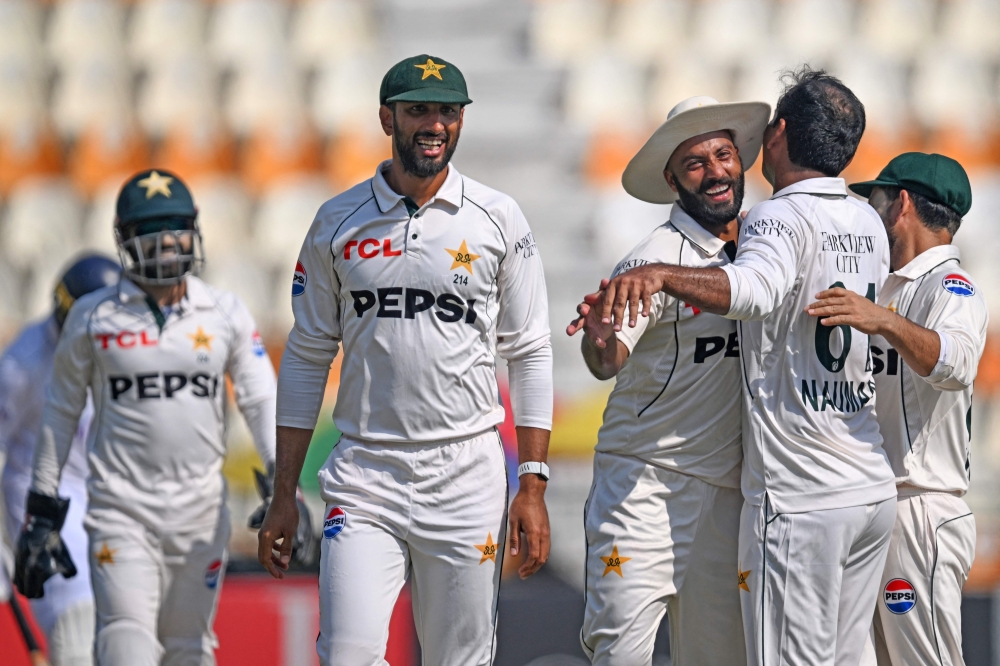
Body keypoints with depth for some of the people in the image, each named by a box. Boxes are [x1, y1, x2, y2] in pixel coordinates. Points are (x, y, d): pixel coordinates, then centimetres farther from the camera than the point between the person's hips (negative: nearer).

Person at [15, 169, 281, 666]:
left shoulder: (226, 315, 6)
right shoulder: (94, 317, 2)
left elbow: (262, 401, 5)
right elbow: (61, 413, 10)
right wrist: (42, 508, 9)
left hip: (200, 510, 2)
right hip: (120, 508, -2)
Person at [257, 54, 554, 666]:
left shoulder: (498, 219, 4)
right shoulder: (338, 223, 6)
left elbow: (530, 355, 5)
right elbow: (307, 357, 9)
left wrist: (533, 487, -3)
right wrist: (284, 495, 5)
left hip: (467, 477, 0)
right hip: (364, 480, 0)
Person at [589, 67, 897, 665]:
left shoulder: (780, 219, -14)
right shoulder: (869, 225, 11)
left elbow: (754, 289, -37)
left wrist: (659, 275, -52)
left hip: (801, 502, -8)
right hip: (875, 492, 8)